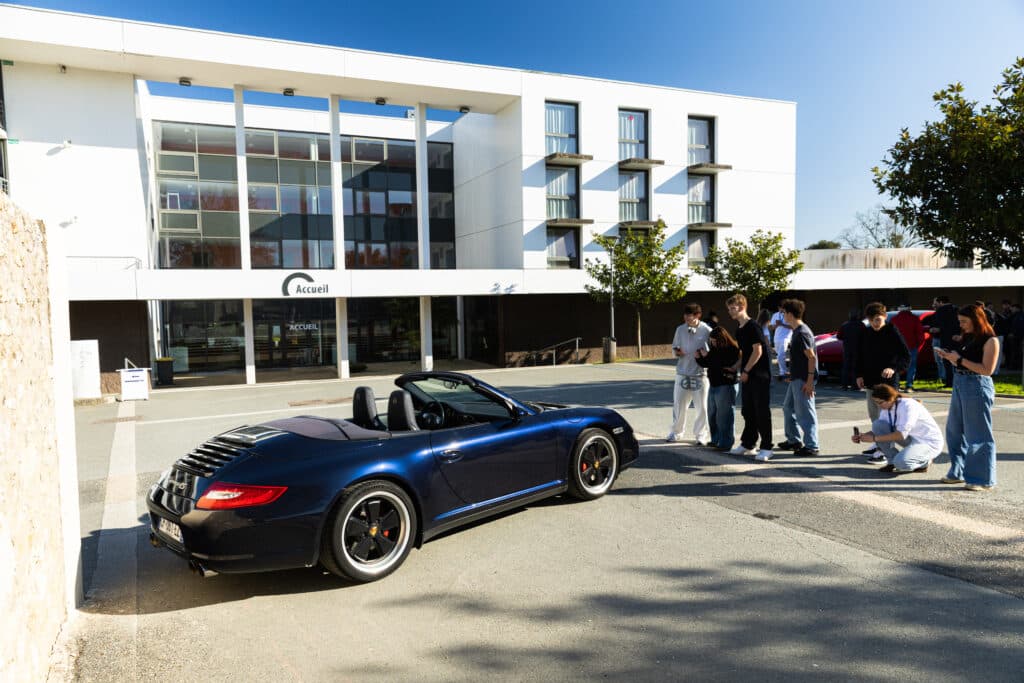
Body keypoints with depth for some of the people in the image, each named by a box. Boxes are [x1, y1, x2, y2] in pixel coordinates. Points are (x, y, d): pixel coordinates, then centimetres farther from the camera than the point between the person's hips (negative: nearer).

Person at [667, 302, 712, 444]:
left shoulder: (706, 330, -6)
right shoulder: (680, 329, 5)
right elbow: (674, 348, 13)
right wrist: (677, 351, -9)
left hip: (700, 374, -3)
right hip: (682, 373, 3)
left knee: (702, 407, 3)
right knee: (679, 404, 9)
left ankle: (701, 435, 15)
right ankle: (676, 432, 24)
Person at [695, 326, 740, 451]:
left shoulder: (732, 350, -13)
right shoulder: (715, 349, 10)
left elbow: (721, 364, -24)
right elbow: (706, 364, 18)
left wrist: (708, 356, -18)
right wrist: (699, 358, 0)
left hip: (726, 386, -9)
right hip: (714, 385, 9)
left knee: (724, 416, -5)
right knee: (712, 415, 14)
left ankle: (725, 443, 2)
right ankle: (716, 440, 25)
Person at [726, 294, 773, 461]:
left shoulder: (753, 327, -13)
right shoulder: (739, 330, 14)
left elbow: (758, 351, -17)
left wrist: (745, 371, -14)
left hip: (760, 375, -9)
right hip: (747, 376, 9)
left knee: (762, 412, -5)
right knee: (747, 411, 13)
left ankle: (766, 448, 0)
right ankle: (747, 444, 21)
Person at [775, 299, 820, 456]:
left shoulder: (802, 333, -18)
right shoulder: (796, 331, 13)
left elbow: (812, 357, -21)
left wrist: (809, 381, -23)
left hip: (803, 380, -11)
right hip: (796, 378, 11)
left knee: (805, 413, -5)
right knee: (788, 408, 19)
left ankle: (811, 446, 1)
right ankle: (794, 440, 30)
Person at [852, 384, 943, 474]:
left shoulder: (908, 405, -25)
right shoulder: (886, 409, -2)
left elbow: (901, 434, -31)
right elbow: (878, 429, 2)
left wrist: (874, 438, -30)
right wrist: (862, 436, -17)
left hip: (930, 442, -7)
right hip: (910, 438, 7)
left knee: (901, 462, -34)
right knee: (878, 424, -13)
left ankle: (924, 462, 1)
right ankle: (892, 462, -2)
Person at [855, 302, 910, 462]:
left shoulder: (892, 332, -9)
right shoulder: (866, 333, 8)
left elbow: (906, 356, -11)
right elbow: (860, 355, 16)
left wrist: (894, 368, -26)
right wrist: (859, 375, 8)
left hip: (888, 381, -7)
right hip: (870, 380, 7)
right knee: (873, 413, 16)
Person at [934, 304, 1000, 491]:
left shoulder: (990, 340, -9)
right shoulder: (966, 338, 12)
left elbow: (987, 370, -16)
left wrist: (960, 359, -16)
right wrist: (949, 357, 1)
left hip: (977, 387, -8)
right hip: (959, 385, 8)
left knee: (978, 435, -3)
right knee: (955, 431, 13)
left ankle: (983, 480, 7)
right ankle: (959, 472, 26)